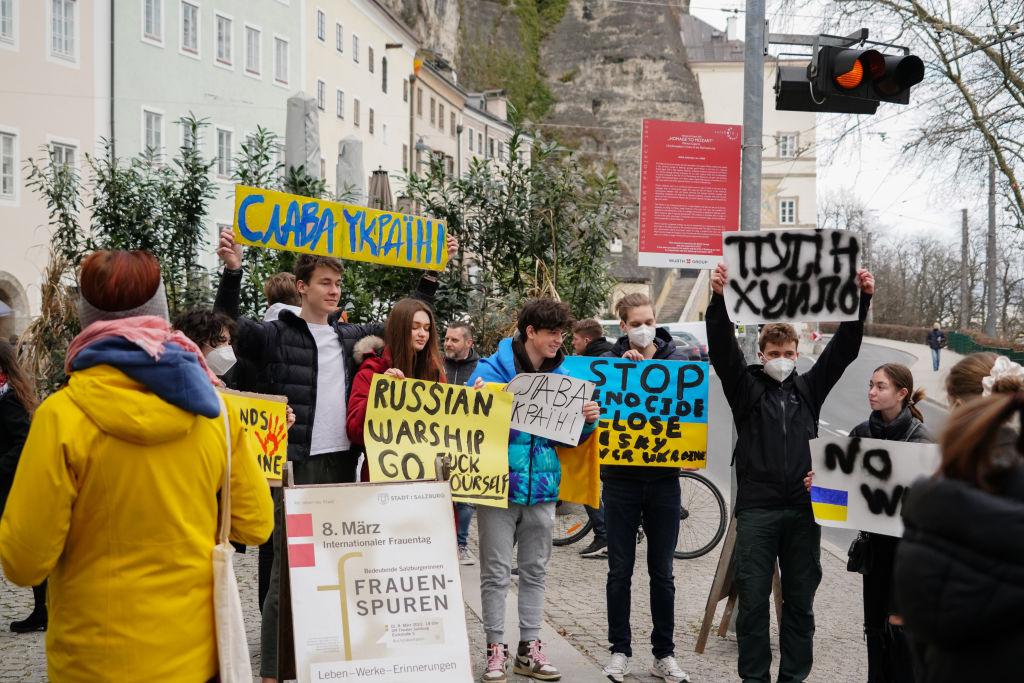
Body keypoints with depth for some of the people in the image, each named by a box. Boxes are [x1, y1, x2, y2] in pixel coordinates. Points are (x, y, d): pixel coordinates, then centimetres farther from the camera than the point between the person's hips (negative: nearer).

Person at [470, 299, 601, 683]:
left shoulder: (561, 376, 8)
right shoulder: (493, 368, -6)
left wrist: (588, 420, -8)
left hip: (542, 486, 5)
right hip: (500, 483, -4)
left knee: (535, 571, 12)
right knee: (496, 573, 2)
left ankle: (529, 648, 22)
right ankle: (495, 648, 13)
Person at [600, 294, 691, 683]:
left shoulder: (676, 360, 2)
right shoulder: (611, 361, 1)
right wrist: (625, 368, -17)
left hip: (663, 476, 1)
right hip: (621, 476, 0)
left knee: (662, 573, 9)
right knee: (620, 570, 7)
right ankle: (619, 651, 19)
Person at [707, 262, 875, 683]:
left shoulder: (809, 388, 12)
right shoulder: (745, 386, 5)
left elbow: (844, 348, 6)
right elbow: (722, 347, -9)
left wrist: (862, 300, -4)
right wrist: (719, 299, -24)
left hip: (803, 508, 3)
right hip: (757, 508, -2)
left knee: (800, 600, 9)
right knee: (753, 599, 1)